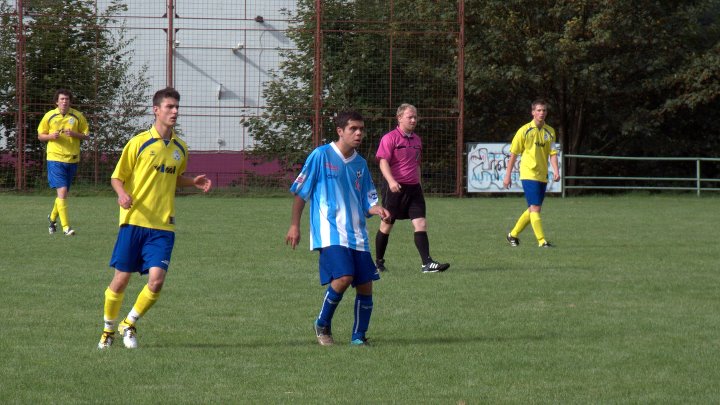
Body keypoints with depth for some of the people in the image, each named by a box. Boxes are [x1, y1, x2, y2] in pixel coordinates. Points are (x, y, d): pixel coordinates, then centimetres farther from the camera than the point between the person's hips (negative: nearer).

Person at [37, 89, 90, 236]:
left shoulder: (78, 116, 2)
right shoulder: (49, 116, 1)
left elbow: (86, 135, 6)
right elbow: (40, 135, 9)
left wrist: (74, 134, -14)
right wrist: (51, 136, -13)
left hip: (72, 159, 3)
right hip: (55, 159, -2)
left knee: (63, 193, 12)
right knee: (62, 191, -14)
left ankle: (52, 217, 38)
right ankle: (66, 227, -15)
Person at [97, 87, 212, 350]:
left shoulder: (180, 148, 10)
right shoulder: (139, 143, -4)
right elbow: (117, 177, 0)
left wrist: (194, 182, 7)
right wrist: (122, 194, -21)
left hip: (163, 225, 3)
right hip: (134, 221, -3)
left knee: (156, 280, -12)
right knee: (121, 279, 0)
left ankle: (129, 324, 11)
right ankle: (108, 330, 21)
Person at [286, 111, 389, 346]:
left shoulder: (360, 164, 12)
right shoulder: (321, 156, -4)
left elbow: (367, 202, 16)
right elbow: (300, 192, 1)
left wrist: (377, 210, -7)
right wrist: (294, 225, 0)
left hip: (357, 235, 6)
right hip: (330, 232, -6)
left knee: (365, 285, 0)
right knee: (343, 277, -22)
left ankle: (359, 336, 15)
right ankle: (322, 325, 1)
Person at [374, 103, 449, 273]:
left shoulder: (417, 139, 15)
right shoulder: (390, 138, -7)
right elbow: (383, 162, -15)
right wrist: (391, 181, -29)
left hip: (413, 188, 6)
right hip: (395, 188, -6)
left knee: (421, 224, -7)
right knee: (386, 225, 5)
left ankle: (427, 263, -13)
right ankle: (379, 262, 20)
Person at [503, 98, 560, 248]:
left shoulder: (550, 132, 8)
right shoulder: (525, 130, -3)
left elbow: (553, 153, 2)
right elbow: (513, 154, 1)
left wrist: (556, 170, -15)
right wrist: (508, 175, 1)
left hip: (542, 176, 5)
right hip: (529, 174, -5)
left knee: (533, 210, 12)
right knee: (535, 208, -13)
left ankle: (513, 234, 27)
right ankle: (542, 241, -14)